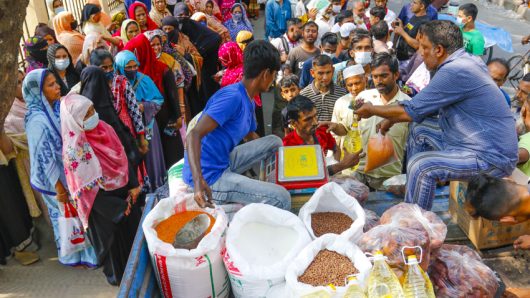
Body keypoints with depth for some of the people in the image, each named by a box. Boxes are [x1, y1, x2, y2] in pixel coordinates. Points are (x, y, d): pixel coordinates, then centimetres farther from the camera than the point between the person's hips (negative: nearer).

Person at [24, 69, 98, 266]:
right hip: (57, 179, -7)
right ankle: (73, 256, 35)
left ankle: (81, 252, 42)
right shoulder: (37, 120, -27)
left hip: (69, 173, 7)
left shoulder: (55, 108, -2)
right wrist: (60, 188, -17)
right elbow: (45, 158, -23)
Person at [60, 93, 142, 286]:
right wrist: (118, 208, -18)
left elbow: (122, 157, 4)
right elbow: (88, 190, -23)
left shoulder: (102, 128, -7)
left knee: (134, 229, 23)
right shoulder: (74, 148, -27)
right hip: (103, 205, -7)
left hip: (124, 191, 7)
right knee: (114, 240, 15)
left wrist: (133, 185, -3)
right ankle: (119, 275, 42)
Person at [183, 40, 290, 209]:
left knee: (275, 142, 12)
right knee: (281, 198, -20)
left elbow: (250, 137, 26)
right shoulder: (233, 97, -20)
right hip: (210, 177, -10)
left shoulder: (248, 101, 10)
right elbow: (194, 135, -28)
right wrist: (199, 180, -42)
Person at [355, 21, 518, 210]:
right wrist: (392, 119, 13)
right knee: (419, 129, 12)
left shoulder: (455, 71, -23)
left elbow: (411, 112, -18)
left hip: (492, 158, -10)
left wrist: (371, 110, -4)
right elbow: (424, 108, 16)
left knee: (421, 165, -24)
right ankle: (411, 205, 19)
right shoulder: (465, 62, 7)